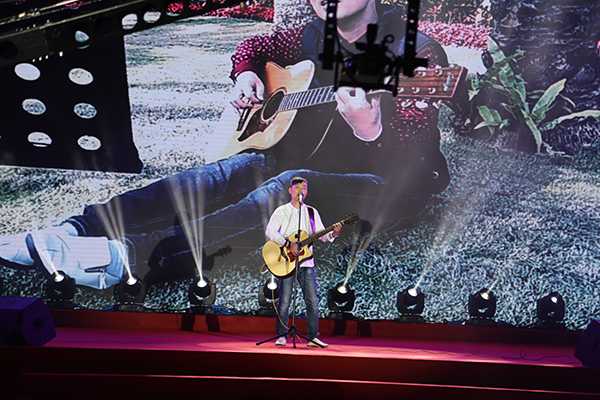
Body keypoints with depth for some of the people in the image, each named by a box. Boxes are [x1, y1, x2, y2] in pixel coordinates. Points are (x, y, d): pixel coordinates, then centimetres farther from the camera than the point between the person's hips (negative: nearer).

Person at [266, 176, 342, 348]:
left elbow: (321, 234, 8)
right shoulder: (282, 211, 1)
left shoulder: (312, 212, 13)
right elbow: (269, 231, -11)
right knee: (284, 301, 0)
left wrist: (333, 234, -12)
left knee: (313, 301, 1)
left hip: (306, 262, 3)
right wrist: (289, 243, -20)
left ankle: (313, 337, 11)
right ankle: (281, 336, 13)